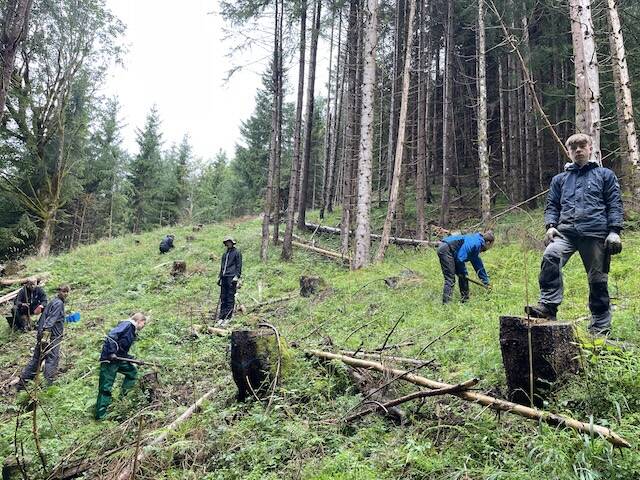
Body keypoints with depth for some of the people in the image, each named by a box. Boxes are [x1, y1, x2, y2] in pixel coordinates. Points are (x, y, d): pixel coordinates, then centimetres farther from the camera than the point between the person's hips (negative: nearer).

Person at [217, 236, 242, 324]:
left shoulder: (237, 252, 1)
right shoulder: (225, 254, 22)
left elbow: (239, 265, -4)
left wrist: (237, 276, -13)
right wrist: (219, 277, 20)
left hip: (232, 277, -7)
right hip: (224, 278, 7)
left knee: (230, 298, -7)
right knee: (223, 298, 6)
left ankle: (228, 317, -6)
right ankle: (222, 316, 9)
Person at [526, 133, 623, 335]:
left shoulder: (605, 175, 16)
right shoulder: (560, 179, 23)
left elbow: (614, 204, 8)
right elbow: (552, 205, 19)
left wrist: (614, 231, -5)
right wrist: (550, 225, -1)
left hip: (596, 233, -1)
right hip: (566, 231, 1)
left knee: (598, 279, 2)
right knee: (550, 256, -30)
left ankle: (601, 326, 16)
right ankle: (548, 305, -28)